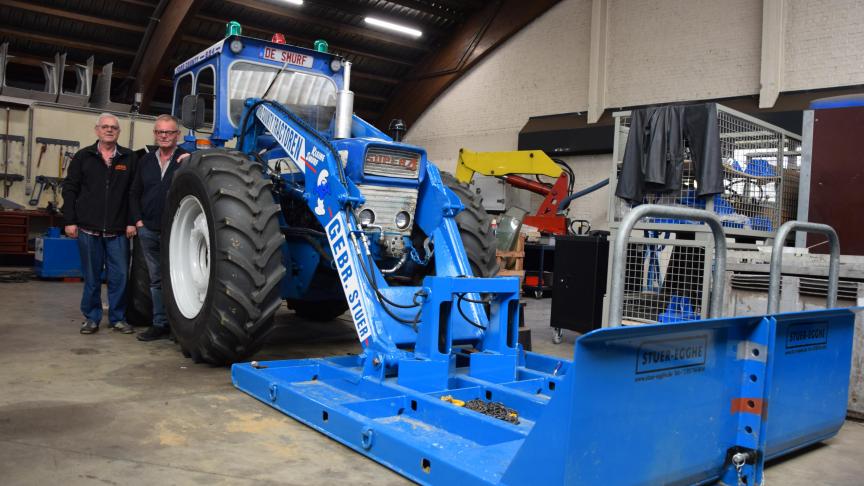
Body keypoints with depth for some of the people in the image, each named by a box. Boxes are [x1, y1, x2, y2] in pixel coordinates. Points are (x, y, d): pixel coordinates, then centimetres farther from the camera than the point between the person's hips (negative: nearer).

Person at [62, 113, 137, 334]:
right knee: (91, 276, 8)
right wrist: (70, 221, -1)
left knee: (119, 276, 2)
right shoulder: (83, 156, 6)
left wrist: (132, 222, -3)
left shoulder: (129, 158, 5)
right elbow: (70, 189, 5)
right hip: (88, 229, 0)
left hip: (118, 231, 0)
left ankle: (117, 318, 16)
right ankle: (91, 318, 20)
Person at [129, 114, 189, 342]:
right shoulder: (145, 161, 14)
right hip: (149, 230, 5)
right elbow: (134, 194, 18)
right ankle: (160, 324, 20)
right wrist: (138, 220, 8)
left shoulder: (186, 159, -2)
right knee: (157, 279, 12)